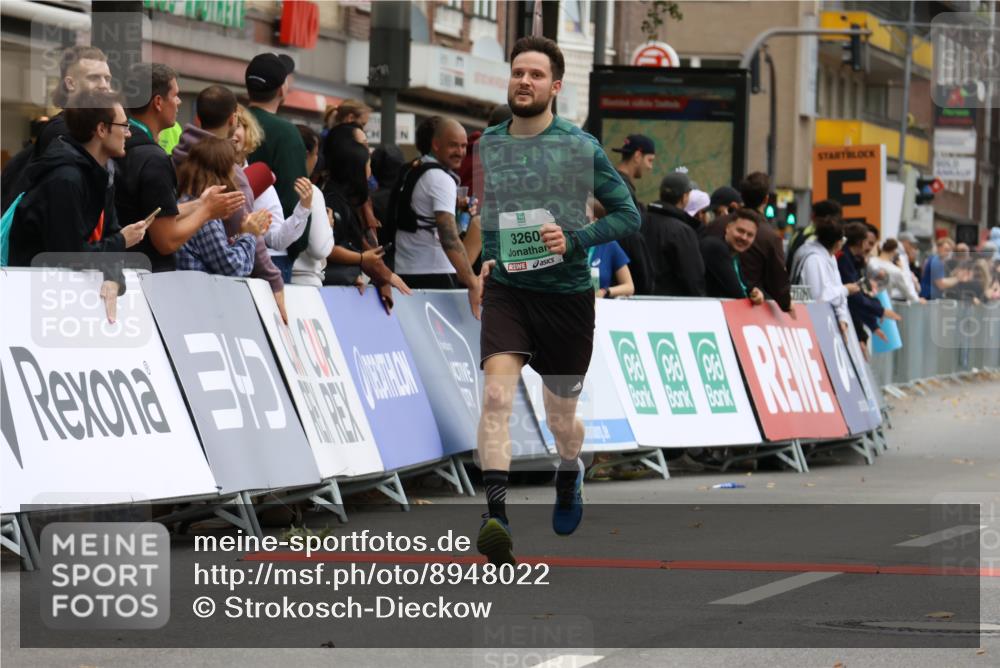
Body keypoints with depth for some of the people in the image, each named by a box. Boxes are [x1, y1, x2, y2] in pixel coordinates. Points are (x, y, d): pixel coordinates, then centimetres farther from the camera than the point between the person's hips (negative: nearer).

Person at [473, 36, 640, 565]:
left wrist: (574, 241, -18)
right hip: (506, 289, 1)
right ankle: (496, 516, -32)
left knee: (561, 416, 14)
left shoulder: (580, 147, -7)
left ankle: (569, 482, 49)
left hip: (567, 294, -1)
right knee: (496, 393, -24)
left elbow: (628, 215, -4)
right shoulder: (488, 144, 5)